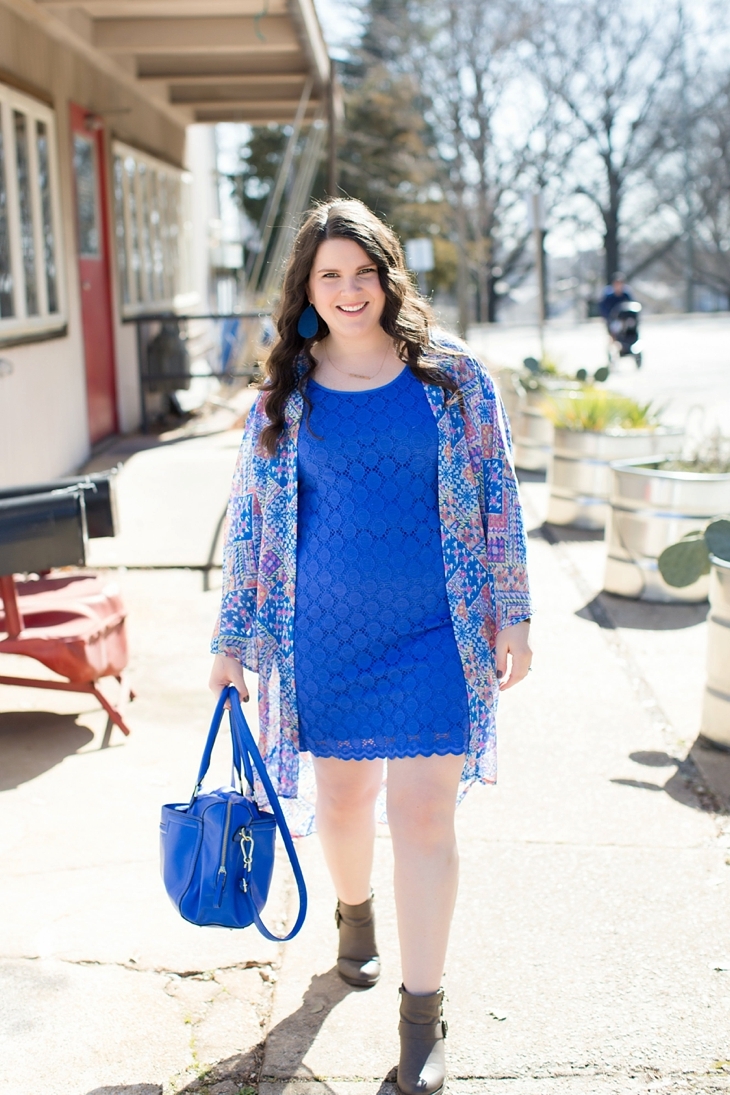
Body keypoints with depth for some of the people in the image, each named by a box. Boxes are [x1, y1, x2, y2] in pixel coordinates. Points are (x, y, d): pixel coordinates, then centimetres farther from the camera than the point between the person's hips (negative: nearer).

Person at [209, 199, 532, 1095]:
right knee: (343, 794, 16)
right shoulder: (283, 397, 2)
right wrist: (232, 643, 6)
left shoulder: (452, 375, -1)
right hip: (326, 633, 2)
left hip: (437, 633, -1)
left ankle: (422, 1018, 12)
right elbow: (251, 520, 6)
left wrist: (512, 615, 0)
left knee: (423, 815, -2)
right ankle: (353, 912, 48)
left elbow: (496, 499, 2)